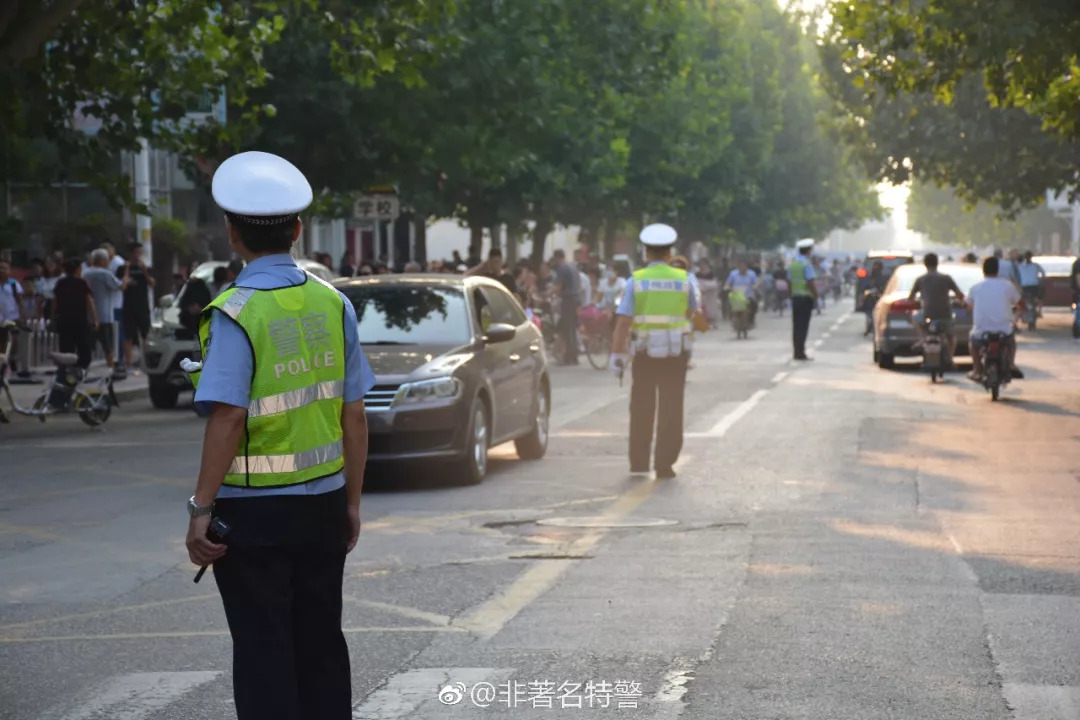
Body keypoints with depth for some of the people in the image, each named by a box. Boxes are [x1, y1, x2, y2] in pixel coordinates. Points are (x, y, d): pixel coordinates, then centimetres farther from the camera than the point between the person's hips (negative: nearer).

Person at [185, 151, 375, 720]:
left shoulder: (235, 313, -13)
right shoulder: (333, 305, 2)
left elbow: (228, 420, -20)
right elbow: (354, 416, 5)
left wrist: (200, 509, -15)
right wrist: (352, 501, 14)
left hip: (254, 511, -5)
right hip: (323, 504, 5)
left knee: (263, 652, 3)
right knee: (321, 643, 14)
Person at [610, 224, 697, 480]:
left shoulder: (636, 281, -4)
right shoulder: (683, 279, 0)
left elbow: (623, 321, -10)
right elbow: (692, 311, 18)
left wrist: (617, 356, -8)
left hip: (644, 353, 0)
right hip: (676, 352, 0)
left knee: (642, 410, 12)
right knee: (670, 410, 3)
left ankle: (638, 463, 16)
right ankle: (664, 465, -1)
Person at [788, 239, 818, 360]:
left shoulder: (792, 263, 10)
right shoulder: (806, 264, -13)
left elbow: (789, 281, 13)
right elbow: (810, 283, -18)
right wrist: (816, 296, -10)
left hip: (795, 297, 7)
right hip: (806, 298, -7)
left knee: (796, 326, 9)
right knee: (803, 326, -5)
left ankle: (797, 352, 11)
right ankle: (800, 353, -6)